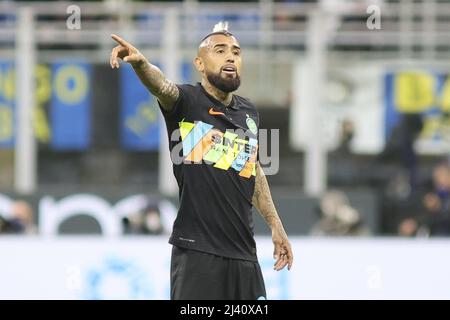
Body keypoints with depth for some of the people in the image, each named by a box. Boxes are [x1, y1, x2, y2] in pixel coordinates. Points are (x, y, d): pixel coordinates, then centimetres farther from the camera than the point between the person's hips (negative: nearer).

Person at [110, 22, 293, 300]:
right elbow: (162, 86, -27)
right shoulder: (187, 101, -4)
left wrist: (275, 225, 28)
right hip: (197, 250, -6)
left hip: (243, 252, 6)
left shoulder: (249, 112, 14)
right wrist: (140, 63, -49)